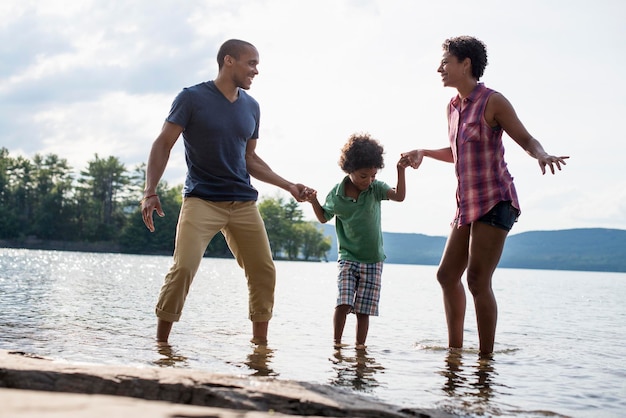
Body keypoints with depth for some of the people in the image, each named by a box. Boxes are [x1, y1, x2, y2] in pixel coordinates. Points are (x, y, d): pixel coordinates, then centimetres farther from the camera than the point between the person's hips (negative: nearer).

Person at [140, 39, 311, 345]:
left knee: (264, 272, 4)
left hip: (244, 202, 6)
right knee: (183, 268, -19)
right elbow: (163, 145, -5)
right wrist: (150, 192, -16)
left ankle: (260, 341, 18)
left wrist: (288, 186, 15)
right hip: (201, 199, -5)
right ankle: (161, 341, -5)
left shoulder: (251, 107, 12)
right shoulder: (192, 98, -4)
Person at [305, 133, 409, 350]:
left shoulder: (375, 188, -3)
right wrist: (314, 201, -4)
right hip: (348, 257, -1)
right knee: (343, 303, -15)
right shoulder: (335, 194, -4)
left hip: (373, 260, 1)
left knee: (364, 309, 1)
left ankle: (360, 345, 10)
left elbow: (399, 195, -19)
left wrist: (401, 171, -30)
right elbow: (324, 217, 13)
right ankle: (337, 341, -1)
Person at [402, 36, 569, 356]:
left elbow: (526, 140, -9)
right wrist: (423, 153, 16)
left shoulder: (492, 102, -9)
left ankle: (486, 357, -5)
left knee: (477, 280, -13)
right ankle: (455, 348, 24)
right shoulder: (453, 107, 14)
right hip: (467, 204, 9)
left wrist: (542, 156, -29)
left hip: (494, 201, -9)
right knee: (447, 275, 12)